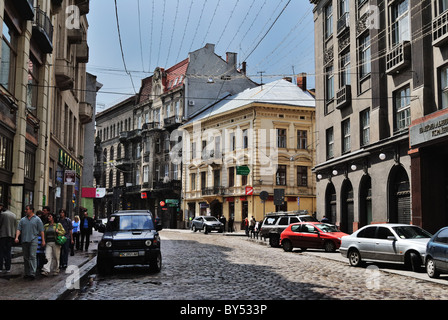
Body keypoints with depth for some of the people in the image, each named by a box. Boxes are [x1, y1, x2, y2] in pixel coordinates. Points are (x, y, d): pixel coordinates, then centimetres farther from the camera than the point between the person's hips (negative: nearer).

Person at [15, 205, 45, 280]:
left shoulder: (37, 219, 3)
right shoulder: (22, 220, 14)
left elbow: (41, 231, 2)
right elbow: (19, 229, 8)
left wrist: (43, 240, -3)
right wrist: (17, 237, -9)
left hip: (33, 240, -4)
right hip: (24, 241, 4)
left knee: (32, 256, -13)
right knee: (26, 257, 8)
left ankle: (32, 273, -16)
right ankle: (27, 273, 16)